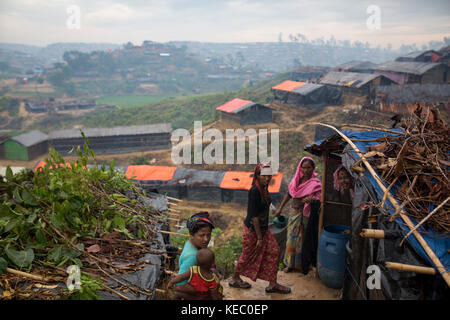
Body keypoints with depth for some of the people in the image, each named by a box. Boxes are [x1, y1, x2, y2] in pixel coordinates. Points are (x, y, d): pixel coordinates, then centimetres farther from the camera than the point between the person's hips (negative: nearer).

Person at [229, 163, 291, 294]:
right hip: (252, 229, -8)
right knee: (247, 256, 10)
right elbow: (254, 216, -24)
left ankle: (272, 284, 20)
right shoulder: (254, 191, -25)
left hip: (263, 228, 8)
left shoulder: (264, 188, 2)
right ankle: (235, 279, 34)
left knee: (274, 251, 8)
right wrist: (259, 238, -20)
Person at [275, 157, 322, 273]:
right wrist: (280, 208, 17)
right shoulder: (296, 180, 3)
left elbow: (320, 198, -16)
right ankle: (290, 264, 24)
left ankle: (301, 265, 20)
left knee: (303, 240, 4)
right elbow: (289, 194, 14)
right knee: (292, 238, 10)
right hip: (295, 213, 4)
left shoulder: (316, 183, -10)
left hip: (306, 215, -4)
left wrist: (311, 199, -36)